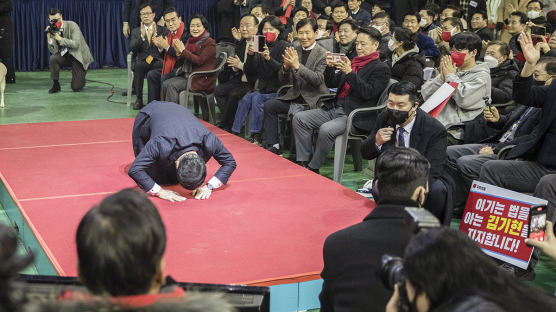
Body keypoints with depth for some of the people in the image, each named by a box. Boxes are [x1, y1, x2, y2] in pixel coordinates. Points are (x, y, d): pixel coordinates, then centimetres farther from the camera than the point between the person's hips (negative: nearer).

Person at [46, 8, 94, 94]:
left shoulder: (72, 25, -17)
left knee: (76, 88, -12)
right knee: (53, 58, -30)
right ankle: (56, 85, -11)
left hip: (79, 57, -4)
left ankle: (80, 79, 25)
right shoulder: (53, 30, -5)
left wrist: (59, 38, -30)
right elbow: (54, 51, -11)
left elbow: (76, 44, -27)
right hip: (65, 56, 4)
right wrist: (49, 37, -25)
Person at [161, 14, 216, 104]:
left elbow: (200, 60, -19)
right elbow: (184, 61, 15)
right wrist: (179, 53, -8)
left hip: (203, 79, -7)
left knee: (172, 85, -21)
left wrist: (183, 51, -17)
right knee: (165, 84, -11)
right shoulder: (189, 41, 13)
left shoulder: (210, 43, -8)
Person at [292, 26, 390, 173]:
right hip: (335, 108, 8)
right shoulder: (352, 62, 19)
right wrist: (330, 67, -1)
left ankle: (313, 168, -16)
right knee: (299, 118, -6)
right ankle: (304, 162, -5)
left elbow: (368, 92, -16)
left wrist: (349, 72, -21)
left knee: (326, 129, -33)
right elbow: (331, 84, 19)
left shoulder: (381, 68, -2)